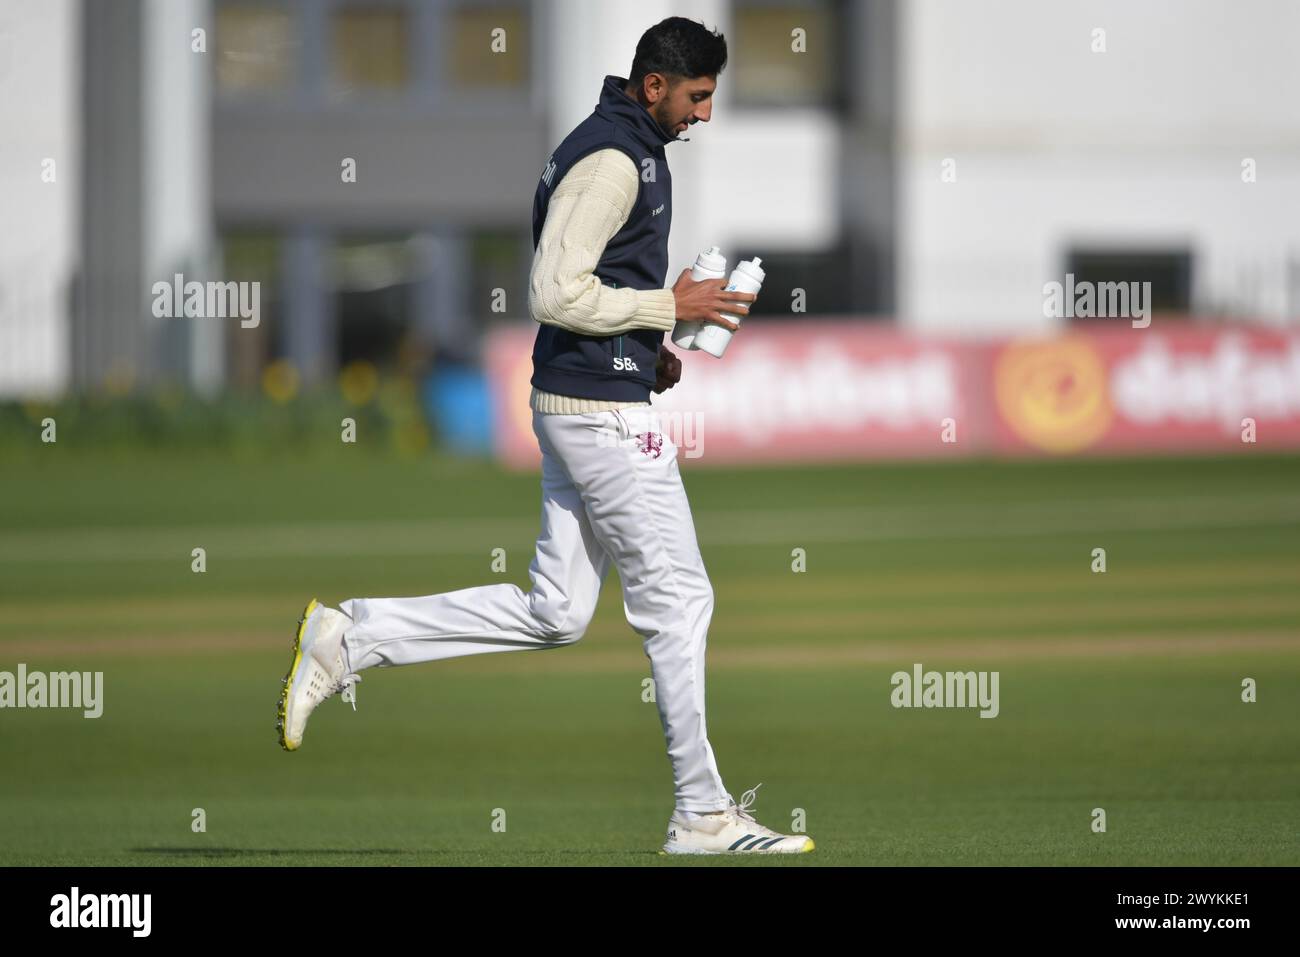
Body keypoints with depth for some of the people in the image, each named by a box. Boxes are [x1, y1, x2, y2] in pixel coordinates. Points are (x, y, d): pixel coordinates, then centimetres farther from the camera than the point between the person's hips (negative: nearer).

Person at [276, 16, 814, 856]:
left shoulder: (614, 148, 16)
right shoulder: (612, 160, -16)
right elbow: (556, 294, -23)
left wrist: (647, 347, 13)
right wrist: (670, 307, -16)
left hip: (573, 404, 10)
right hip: (605, 413, -10)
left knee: (554, 614, 10)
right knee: (677, 599, -2)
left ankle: (352, 638, 9)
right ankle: (704, 816, 4)